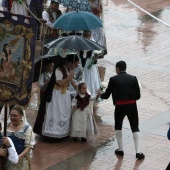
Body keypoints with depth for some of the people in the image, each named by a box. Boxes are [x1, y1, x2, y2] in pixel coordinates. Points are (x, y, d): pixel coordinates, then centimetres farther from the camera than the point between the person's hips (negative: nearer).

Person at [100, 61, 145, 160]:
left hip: (120, 106, -1)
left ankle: (120, 150, 24)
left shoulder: (113, 79, -4)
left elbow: (106, 95, 2)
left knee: (118, 126, 22)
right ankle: (138, 152, 0)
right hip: (132, 106, 1)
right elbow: (138, 96, 2)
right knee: (135, 128, 9)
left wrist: (100, 95, 24)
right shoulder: (133, 78, 1)